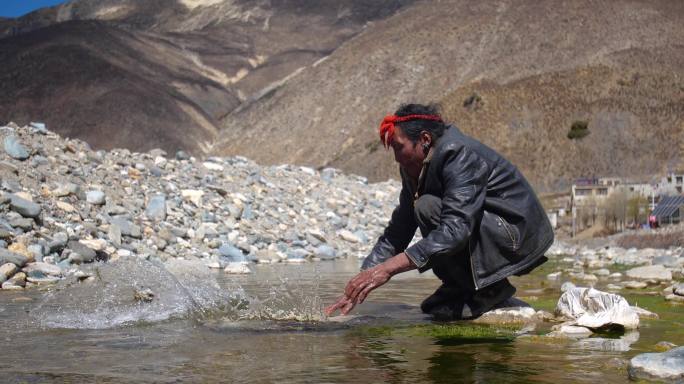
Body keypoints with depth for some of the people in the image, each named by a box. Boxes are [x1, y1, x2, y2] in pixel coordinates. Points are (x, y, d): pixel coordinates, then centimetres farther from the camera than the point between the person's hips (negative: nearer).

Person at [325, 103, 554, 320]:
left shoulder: (460, 155, -23)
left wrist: (389, 268, -38)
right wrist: (357, 288, -4)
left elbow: (456, 229, -33)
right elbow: (396, 233, 5)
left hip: (518, 235, -9)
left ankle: (490, 290, -15)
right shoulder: (414, 170, 4)